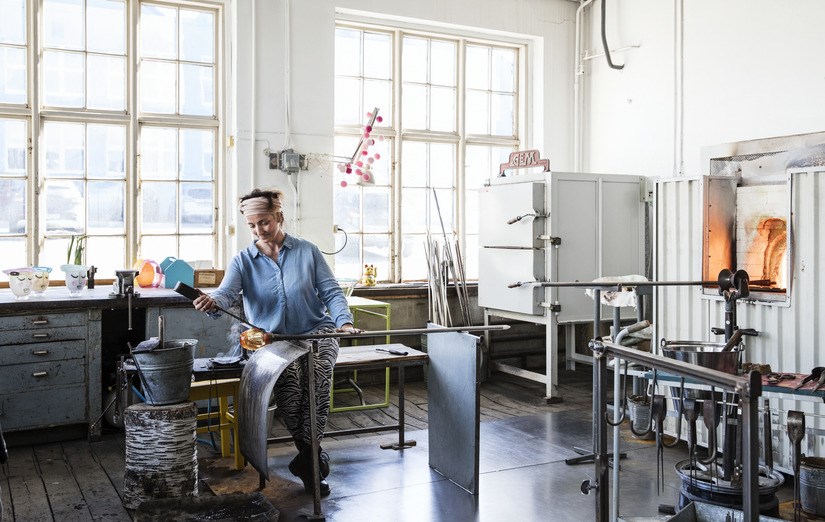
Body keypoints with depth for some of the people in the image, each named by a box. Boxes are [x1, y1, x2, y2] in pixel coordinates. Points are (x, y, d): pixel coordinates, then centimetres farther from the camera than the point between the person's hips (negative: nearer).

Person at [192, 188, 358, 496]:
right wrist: (212, 302, -36)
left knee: (317, 373, -29)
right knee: (287, 377, -29)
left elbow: (331, 292, 4)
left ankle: (307, 457, -14)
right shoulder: (243, 261, 7)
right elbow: (227, 292, -12)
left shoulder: (307, 251, 7)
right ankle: (314, 457, -11)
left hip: (316, 332, 0)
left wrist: (344, 321, -13)